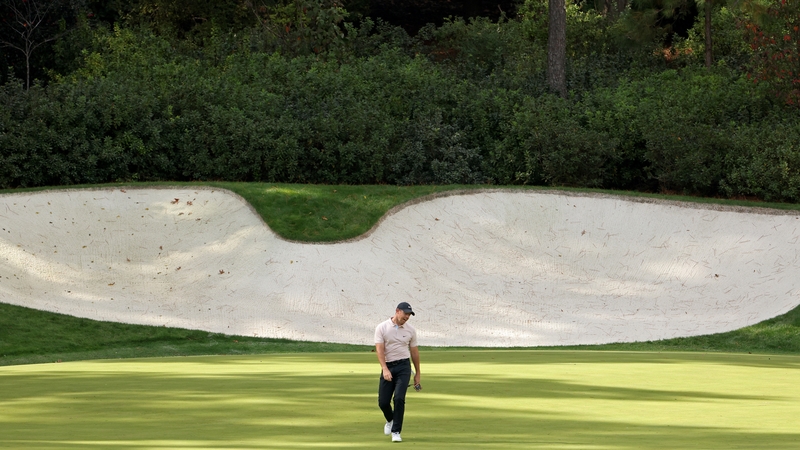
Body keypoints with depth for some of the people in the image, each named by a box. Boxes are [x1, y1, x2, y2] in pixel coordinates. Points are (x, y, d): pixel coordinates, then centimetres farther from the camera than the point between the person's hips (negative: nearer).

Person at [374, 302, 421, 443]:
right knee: (383, 401, 0)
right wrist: (385, 369, -24)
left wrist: (417, 374, 16)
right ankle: (390, 420, 34)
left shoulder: (410, 330, 5)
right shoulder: (382, 328, -3)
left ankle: (396, 432, -8)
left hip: (403, 367, 0)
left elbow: (414, 352, 14)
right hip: (387, 366, 0)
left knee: (399, 398, -16)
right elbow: (379, 349, -11)